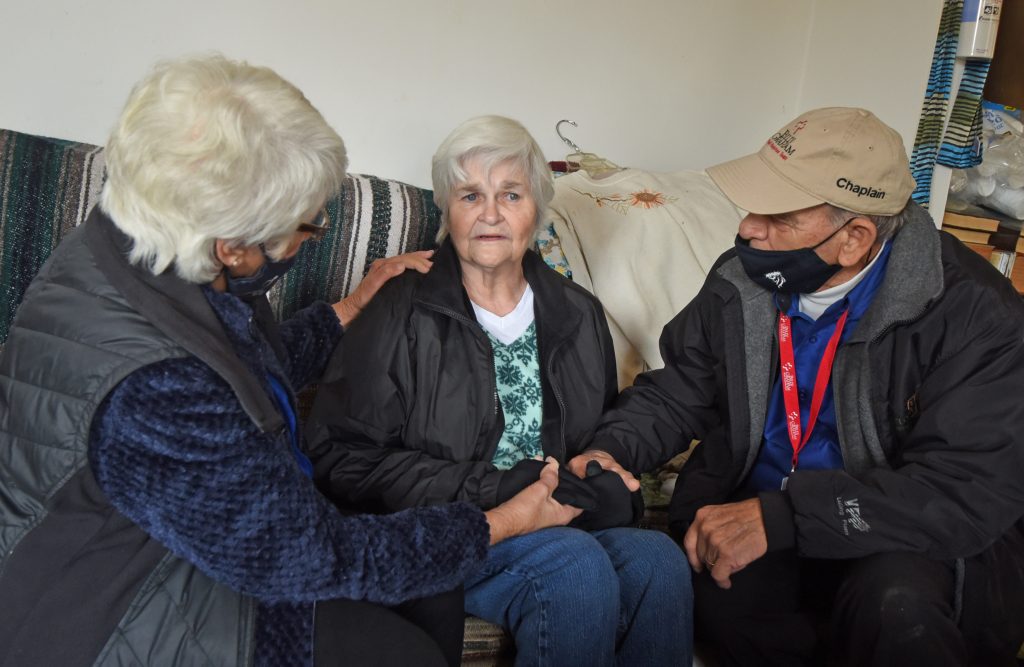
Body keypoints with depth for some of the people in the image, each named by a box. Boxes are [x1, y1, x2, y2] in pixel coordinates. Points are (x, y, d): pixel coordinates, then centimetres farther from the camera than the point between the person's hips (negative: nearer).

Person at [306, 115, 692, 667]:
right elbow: (344, 458, -7)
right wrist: (491, 490, -15)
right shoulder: (402, 315, -2)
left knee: (658, 560, -27)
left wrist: (605, 488, -5)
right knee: (577, 563, -32)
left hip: (562, 522, 4)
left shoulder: (579, 315, 13)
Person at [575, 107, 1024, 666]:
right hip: (754, 518, 4)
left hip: (913, 549, -3)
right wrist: (612, 450, -9)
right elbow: (674, 393, 13)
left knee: (895, 603, -36)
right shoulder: (741, 282, 0)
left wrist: (782, 514, -33)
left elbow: (972, 491, -26)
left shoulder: (973, 312, -17)